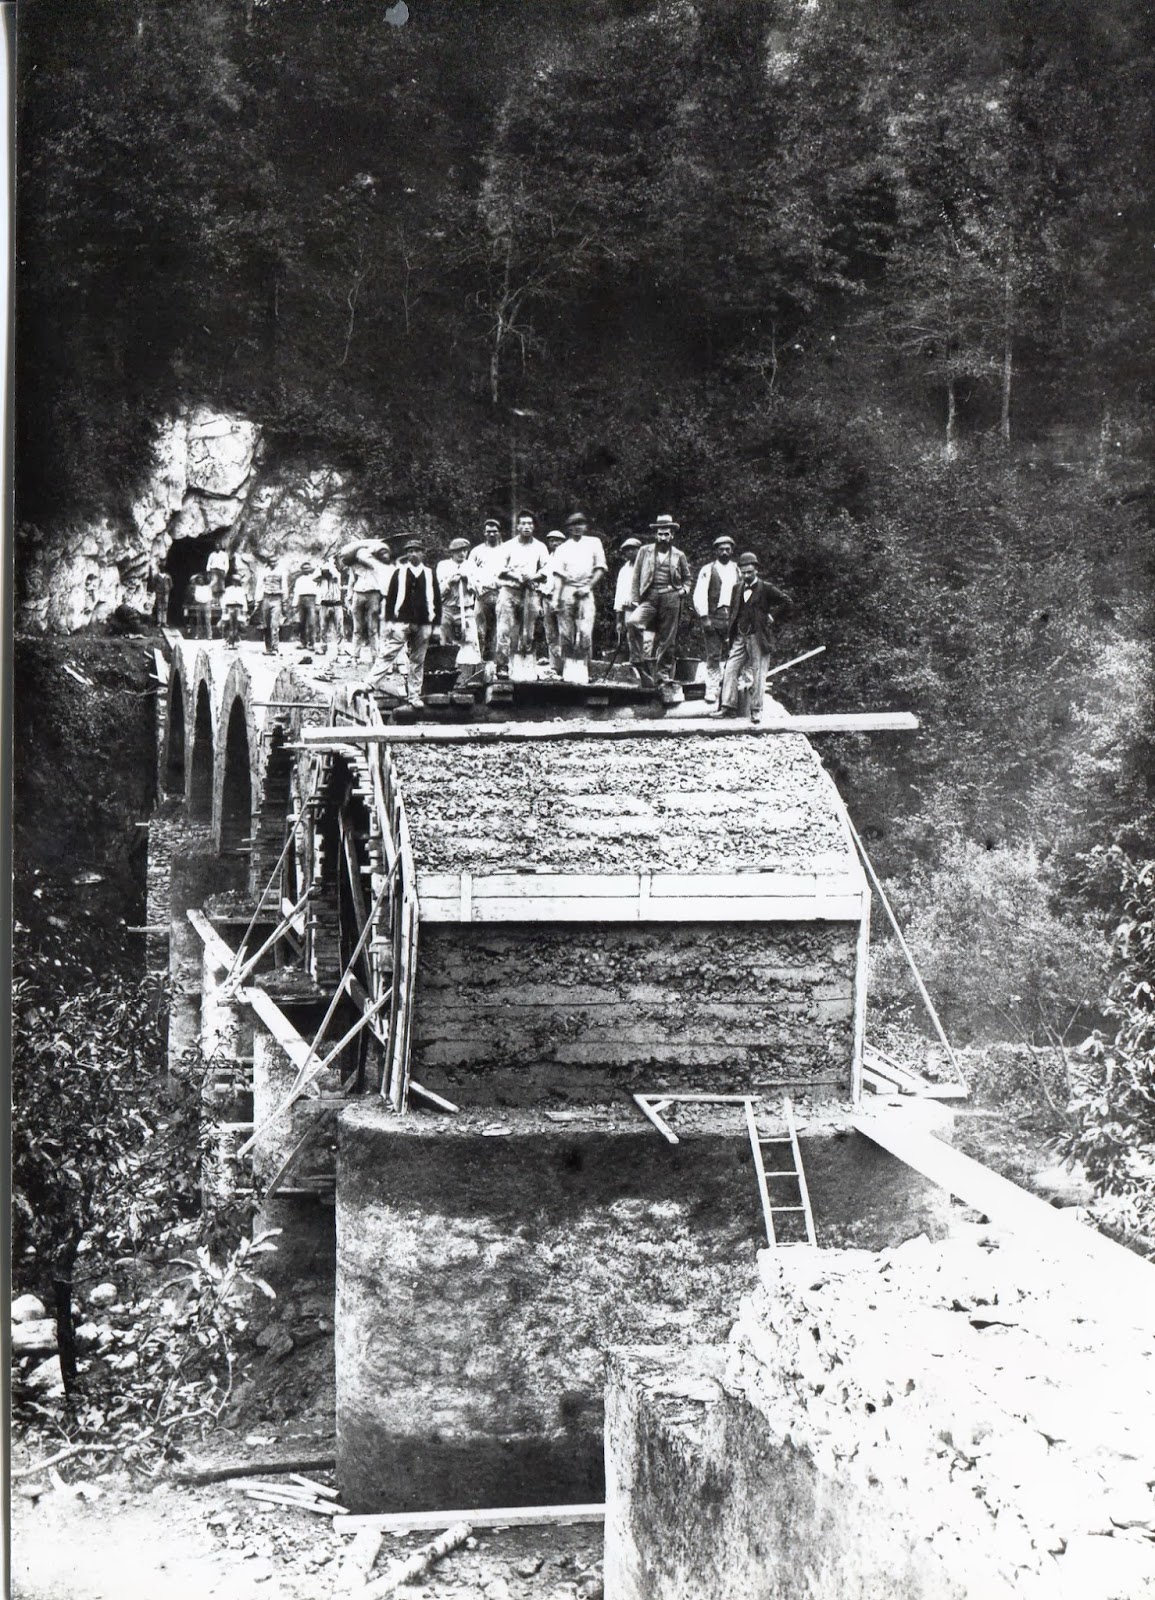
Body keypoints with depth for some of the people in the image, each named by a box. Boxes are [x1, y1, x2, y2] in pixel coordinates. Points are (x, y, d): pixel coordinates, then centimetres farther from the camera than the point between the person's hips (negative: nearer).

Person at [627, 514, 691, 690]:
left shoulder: (679, 555, 12)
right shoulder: (645, 551, 11)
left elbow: (687, 577, 24)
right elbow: (636, 577, 9)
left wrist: (684, 590, 3)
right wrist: (636, 600, 1)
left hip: (671, 598, 0)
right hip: (649, 597, 0)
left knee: (667, 640, 0)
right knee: (632, 621, -27)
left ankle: (663, 676, 7)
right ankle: (638, 660, -16)